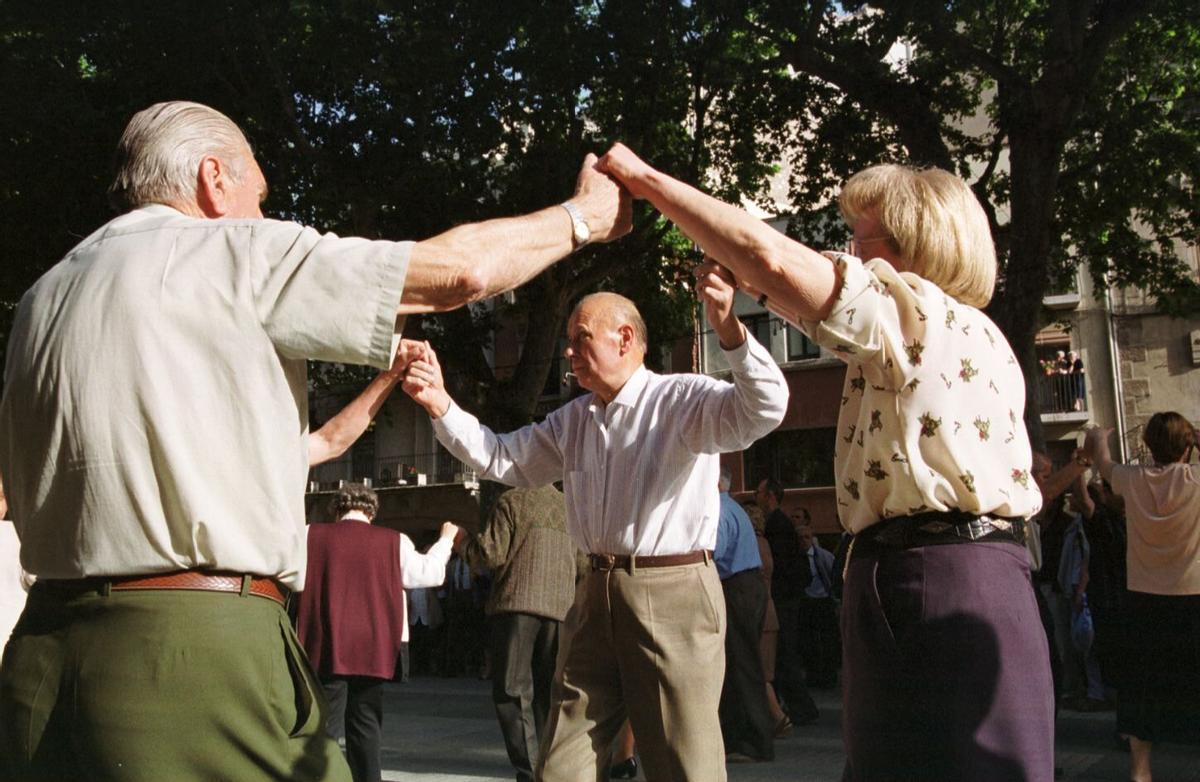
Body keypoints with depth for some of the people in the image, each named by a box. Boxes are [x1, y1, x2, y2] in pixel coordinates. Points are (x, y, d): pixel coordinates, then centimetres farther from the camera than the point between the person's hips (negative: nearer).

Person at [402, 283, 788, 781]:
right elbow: (500, 460, 19)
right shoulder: (573, 421, 16)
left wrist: (729, 330, -41)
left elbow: (763, 409, -23)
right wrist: (441, 406, 4)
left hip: (673, 595, -7)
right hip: (597, 595, 7)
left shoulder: (683, 399, -7)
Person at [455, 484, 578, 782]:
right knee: (546, 692, 10)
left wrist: (462, 542, 11)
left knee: (512, 690, -3)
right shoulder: (569, 507, 14)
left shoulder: (512, 501, -1)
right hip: (560, 607, 5)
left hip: (517, 604, -5)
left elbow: (492, 553, -6)